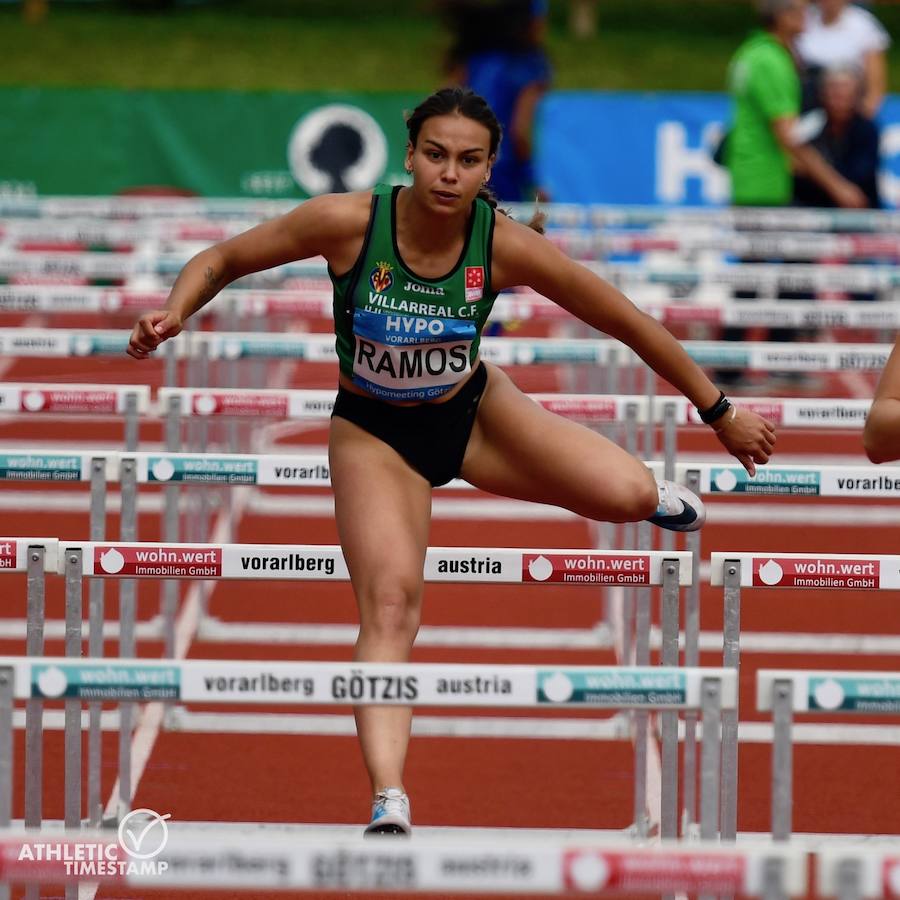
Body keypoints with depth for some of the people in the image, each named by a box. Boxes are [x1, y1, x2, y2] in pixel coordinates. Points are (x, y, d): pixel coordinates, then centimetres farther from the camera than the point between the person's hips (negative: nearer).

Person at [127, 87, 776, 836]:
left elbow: (630, 323, -12)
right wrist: (173, 314, -33)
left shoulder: (505, 246, -22)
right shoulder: (349, 223, -25)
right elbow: (221, 261, -12)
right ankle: (389, 803, -24)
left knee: (625, 494, -17)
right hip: (374, 433, -1)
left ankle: (651, 491, 24)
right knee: (390, 601, -21)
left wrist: (722, 415, -6)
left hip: (472, 410, 1)